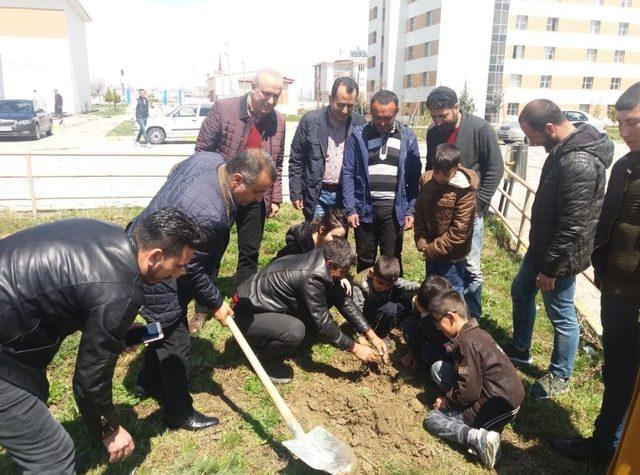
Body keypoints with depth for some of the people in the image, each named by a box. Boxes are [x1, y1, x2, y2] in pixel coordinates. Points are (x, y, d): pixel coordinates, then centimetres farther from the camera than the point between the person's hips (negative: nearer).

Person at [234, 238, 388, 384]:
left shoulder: (322, 263, -4)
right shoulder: (312, 277, -31)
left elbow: (344, 301, 2)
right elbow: (322, 322, -23)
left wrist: (372, 335, -1)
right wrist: (354, 348, -13)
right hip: (248, 314, -9)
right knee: (295, 331, -34)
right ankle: (263, 358, -3)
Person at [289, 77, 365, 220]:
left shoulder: (359, 123, -2)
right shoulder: (310, 120, -8)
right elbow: (296, 160, -2)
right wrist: (296, 193, -4)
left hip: (346, 193, 2)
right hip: (316, 194, -2)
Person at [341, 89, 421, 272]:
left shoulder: (408, 137, 1)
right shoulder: (358, 135, -2)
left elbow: (414, 177, 3)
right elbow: (348, 173, -2)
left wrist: (410, 210, -3)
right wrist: (350, 208, -8)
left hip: (394, 209, 0)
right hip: (365, 207, 0)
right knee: (365, 259, 13)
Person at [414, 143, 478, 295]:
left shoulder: (465, 190, -20)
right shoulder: (426, 179, -3)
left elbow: (459, 231, -20)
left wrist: (431, 249, -15)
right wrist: (421, 242, -5)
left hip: (451, 256, -6)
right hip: (430, 251, 6)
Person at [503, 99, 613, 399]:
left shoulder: (579, 164, -29)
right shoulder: (563, 149, 3)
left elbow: (571, 227, -27)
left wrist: (550, 268, -20)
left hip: (559, 255, -10)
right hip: (541, 245, 10)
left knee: (561, 316, 7)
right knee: (521, 292, 23)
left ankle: (560, 377, 28)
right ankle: (520, 350, 43)